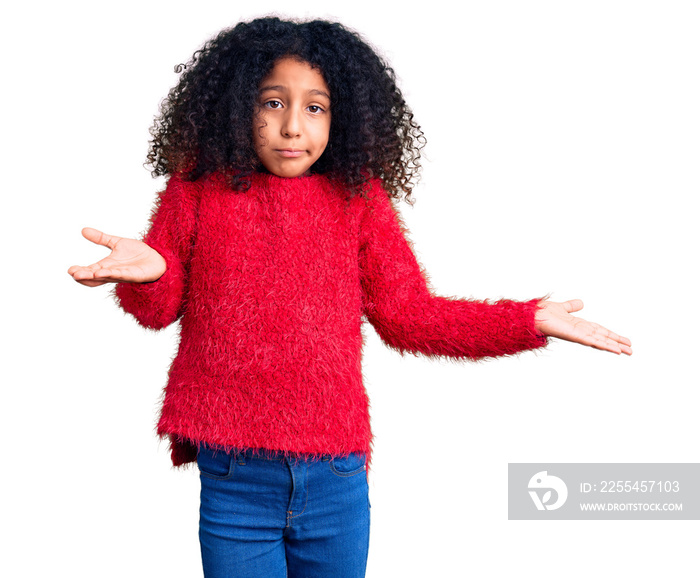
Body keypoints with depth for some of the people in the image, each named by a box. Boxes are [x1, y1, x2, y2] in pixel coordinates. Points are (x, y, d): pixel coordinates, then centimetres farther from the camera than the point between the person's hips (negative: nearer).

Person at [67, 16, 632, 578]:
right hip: (232, 475, -1)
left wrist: (529, 321, 2)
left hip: (336, 480, 2)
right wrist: (148, 274, -19)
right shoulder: (200, 186, 1)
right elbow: (162, 306, 5)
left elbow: (407, 313, 7)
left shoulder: (357, 198, 3)